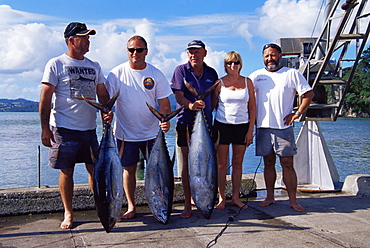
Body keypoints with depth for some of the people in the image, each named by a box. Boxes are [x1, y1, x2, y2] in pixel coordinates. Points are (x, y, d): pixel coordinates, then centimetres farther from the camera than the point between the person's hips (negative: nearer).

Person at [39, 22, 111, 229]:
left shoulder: (94, 66, 13)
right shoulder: (56, 64, -2)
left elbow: (102, 93, 15)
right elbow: (46, 97, -5)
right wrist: (45, 128, -10)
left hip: (89, 127, 4)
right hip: (64, 128, -4)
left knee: (95, 168, 6)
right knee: (66, 171, 3)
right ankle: (68, 214, 16)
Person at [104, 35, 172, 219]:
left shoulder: (156, 74, -1)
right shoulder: (117, 74, -4)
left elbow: (163, 102, -1)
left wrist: (166, 120, -18)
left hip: (152, 132, 1)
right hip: (125, 133, 0)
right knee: (129, 169, 9)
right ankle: (131, 206, 23)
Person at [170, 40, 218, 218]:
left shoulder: (211, 73, 10)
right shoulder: (181, 70, 0)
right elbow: (178, 96, -9)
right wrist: (190, 105, -29)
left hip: (206, 123, 3)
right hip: (186, 122, -3)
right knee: (187, 162, -3)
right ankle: (188, 205, 4)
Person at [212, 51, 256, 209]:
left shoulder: (247, 82, 6)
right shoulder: (219, 83, 2)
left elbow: (252, 107, 6)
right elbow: (213, 106, 5)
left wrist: (250, 130, -1)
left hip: (242, 126, 2)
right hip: (222, 125, -1)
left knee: (238, 163, 6)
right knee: (222, 164, 0)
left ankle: (235, 197, 15)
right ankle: (221, 198, 9)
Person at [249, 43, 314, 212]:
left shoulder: (292, 74, 4)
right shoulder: (256, 76, 10)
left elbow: (308, 94, 6)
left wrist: (298, 113, -3)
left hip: (284, 127, -2)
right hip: (263, 127, 2)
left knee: (287, 164, -2)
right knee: (268, 163, 9)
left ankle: (293, 201, 4)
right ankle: (270, 197, 17)